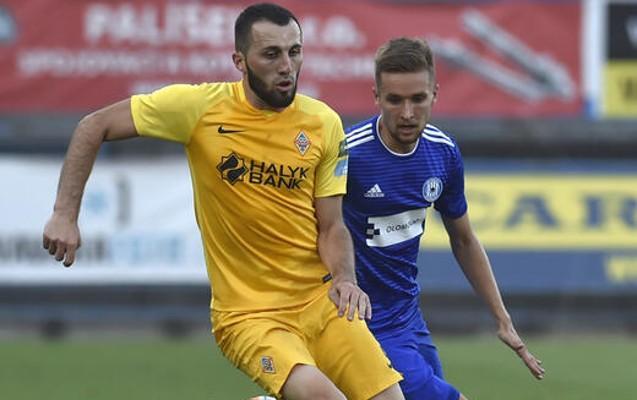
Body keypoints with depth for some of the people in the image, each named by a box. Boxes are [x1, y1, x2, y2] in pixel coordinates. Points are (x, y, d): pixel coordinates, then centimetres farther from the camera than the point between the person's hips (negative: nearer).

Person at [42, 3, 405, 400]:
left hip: (320, 301, 4)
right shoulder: (200, 106, -7)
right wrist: (66, 215, -6)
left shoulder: (323, 123, 1)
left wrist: (345, 278, -14)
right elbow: (95, 126, 1)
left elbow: (332, 227, 6)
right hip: (247, 314, -4)